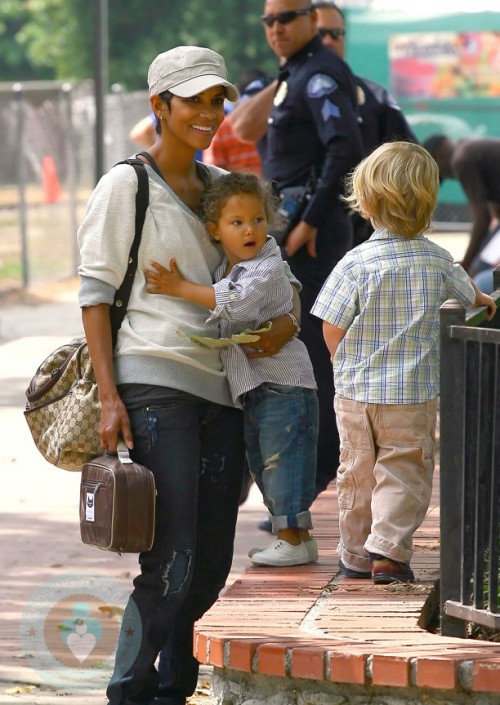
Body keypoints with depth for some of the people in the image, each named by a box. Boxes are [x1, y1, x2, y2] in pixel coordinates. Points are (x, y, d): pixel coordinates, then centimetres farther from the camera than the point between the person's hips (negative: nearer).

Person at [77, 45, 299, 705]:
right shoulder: (126, 186, -1)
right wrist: (109, 396, -12)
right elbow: (95, 292, -4)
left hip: (222, 389, 6)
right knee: (171, 559, -13)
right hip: (154, 385, -6)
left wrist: (284, 319, 2)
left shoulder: (221, 187, 16)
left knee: (212, 563, 5)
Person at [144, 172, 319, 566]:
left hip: (282, 382, -10)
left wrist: (182, 288, -29)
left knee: (281, 457, -8)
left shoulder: (268, 269, -15)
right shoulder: (224, 269, 13)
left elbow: (237, 302, -32)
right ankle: (297, 536, 20)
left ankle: (293, 540, -3)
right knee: (262, 461, 13)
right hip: (252, 386, 10)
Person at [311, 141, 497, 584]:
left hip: (357, 391, 0)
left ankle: (355, 555, 22)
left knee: (357, 471, 12)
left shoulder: (357, 262, -12)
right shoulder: (438, 260, -3)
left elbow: (333, 328, -9)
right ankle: (389, 548, -12)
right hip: (415, 393, 0)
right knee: (404, 471, 3)